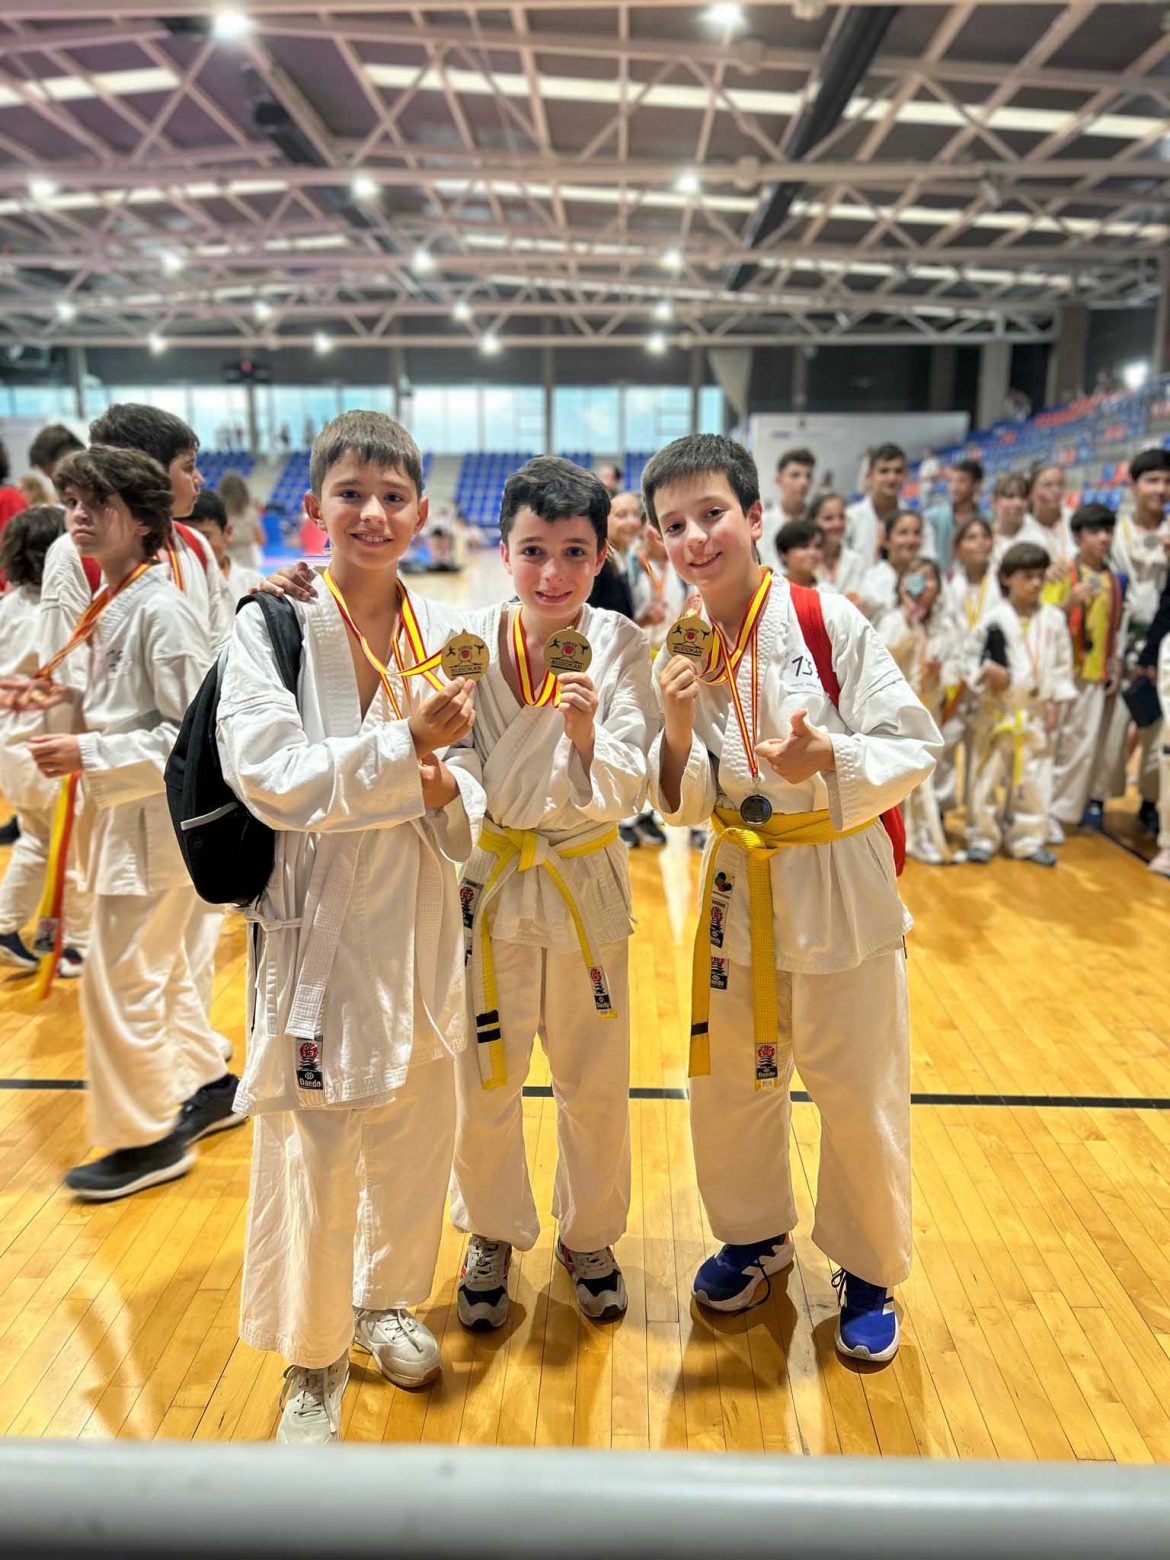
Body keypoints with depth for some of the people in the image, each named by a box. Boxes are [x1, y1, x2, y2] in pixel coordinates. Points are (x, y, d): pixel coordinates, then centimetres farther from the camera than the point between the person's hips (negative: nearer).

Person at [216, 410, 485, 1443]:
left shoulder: (443, 633, 2)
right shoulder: (269, 626, -8)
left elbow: (470, 802, 7)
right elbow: (270, 777, -18)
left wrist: (449, 793, -15)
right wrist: (409, 744, -24)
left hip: (421, 922, 4)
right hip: (315, 922, -4)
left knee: (416, 1132, 17)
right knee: (313, 1146, 2)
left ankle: (385, 1300, 44)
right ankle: (312, 1356, 29)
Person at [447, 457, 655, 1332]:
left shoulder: (621, 647, -10)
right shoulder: (471, 641, -9)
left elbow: (628, 793, -15)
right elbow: (458, 768, -6)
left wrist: (588, 735, -34)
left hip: (587, 883, 0)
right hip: (489, 879, 0)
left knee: (596, 1084, 14)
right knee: (483, 1081, 13)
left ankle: (589, 1239, 40)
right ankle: (493, 1238, 39)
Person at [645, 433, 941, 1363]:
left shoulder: (829, 622, -14)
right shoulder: (682, 649, -1)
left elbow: (914, 748, -11)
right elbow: (684, 805, 0)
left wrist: (831, 757, -29)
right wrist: (679, 732, -19)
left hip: (841, 886, -4)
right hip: (740, 885, 4)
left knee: (860, 1097, 9)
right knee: (728, 1085, 17)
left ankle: (869, 1273, 35)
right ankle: (755, 1238, 44)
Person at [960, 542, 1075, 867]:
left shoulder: (1053, 619, 1)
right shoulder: (993, 619, -9)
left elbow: (1063, 664, 7)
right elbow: (969, 655, -4)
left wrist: (1057, 706, 4)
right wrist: (985, 673, -22)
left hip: (1037, 712, 3)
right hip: (998, 710, -3)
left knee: (1035, 777, 8)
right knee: (989, 773, 5)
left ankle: (1028, 839, 21)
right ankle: (983, 836, 18)